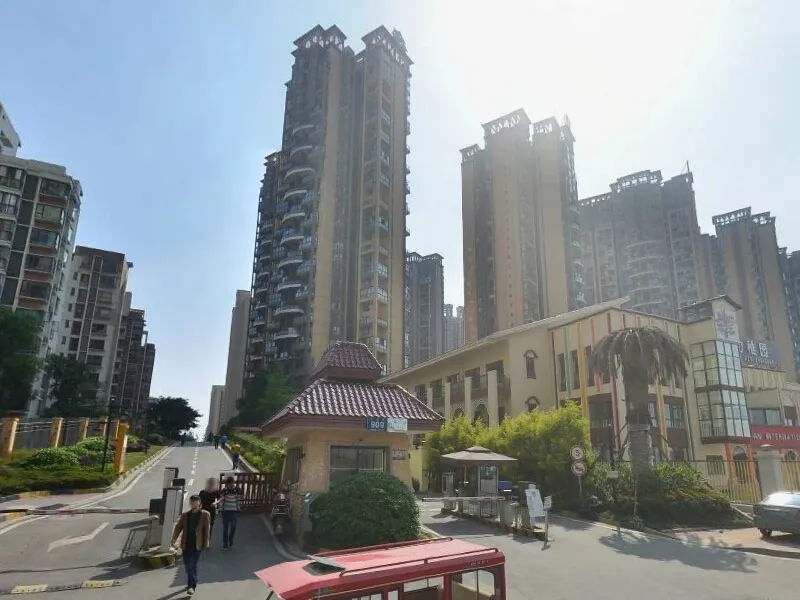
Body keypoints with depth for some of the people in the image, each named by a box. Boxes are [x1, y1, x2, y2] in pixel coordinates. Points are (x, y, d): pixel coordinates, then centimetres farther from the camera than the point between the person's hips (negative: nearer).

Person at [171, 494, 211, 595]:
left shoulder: (205, 515, -4)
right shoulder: (185, 515, 8)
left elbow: (207, 529, -6)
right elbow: (178, 527, 0)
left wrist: (206, 543, -12)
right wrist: (174, 539, -14)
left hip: (197, 545, -5)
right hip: (186, 544, 5)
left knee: (192, 565, -8)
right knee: (187, 565, 14)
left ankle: (191, 586, 1)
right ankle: (192, 582, 34)